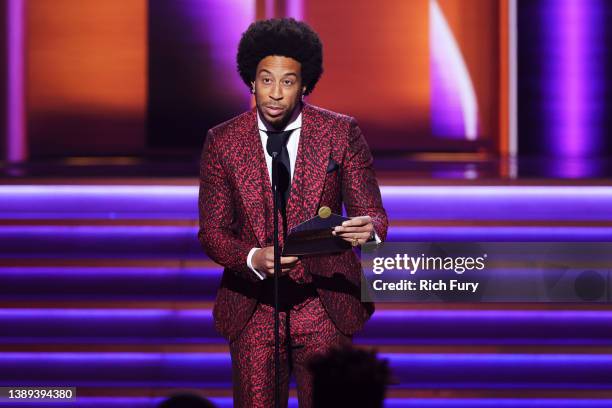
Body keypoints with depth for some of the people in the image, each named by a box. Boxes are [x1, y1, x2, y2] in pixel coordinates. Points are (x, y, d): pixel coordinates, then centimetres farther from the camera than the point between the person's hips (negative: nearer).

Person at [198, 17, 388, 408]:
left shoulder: (341, 133, -2)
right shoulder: (223, 141, -1)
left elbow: (372, 212, -1)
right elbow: (212, 232, 1)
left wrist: (368, 229, -27)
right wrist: (255, 259, -20)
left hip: (325, 310, -1)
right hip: (254, 310, 1)